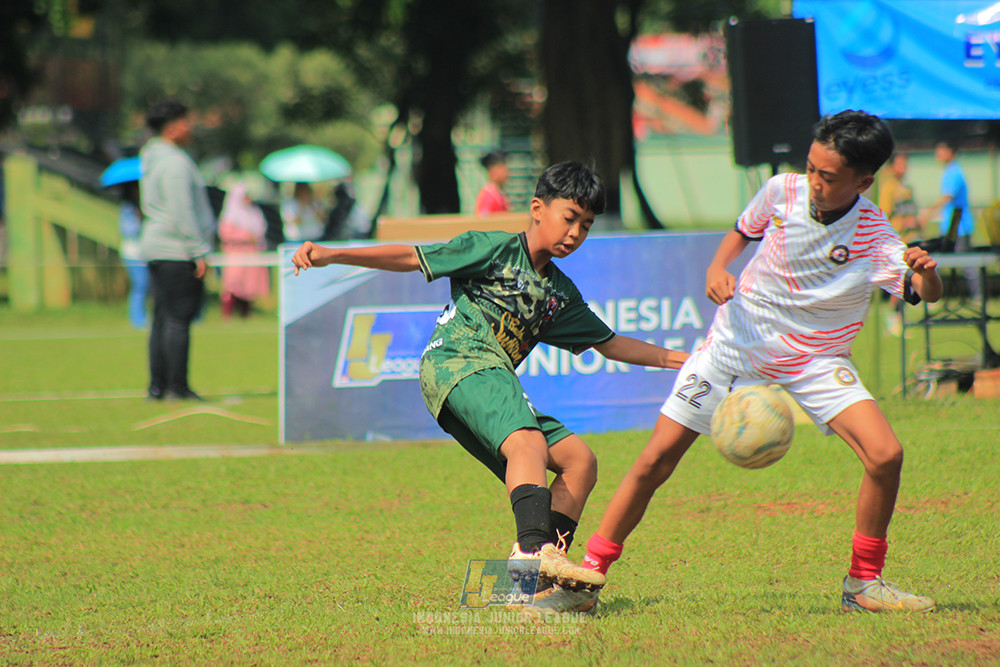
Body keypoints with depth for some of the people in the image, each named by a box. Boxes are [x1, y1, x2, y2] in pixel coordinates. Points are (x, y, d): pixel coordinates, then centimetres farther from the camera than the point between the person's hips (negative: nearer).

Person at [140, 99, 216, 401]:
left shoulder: (151, 160, 16)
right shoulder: (175, 163, -14)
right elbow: (182, 212, -19)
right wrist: (199, 252, -16)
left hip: (154, 247, 10)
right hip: (177, 251, -10)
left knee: (163, 317, 10)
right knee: (178, 318, -8)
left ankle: (157, 386, 10)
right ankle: (177, 387, -9)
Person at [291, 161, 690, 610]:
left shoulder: (560, 292, 25)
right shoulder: (496, 249, 4)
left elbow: (610, 344, 35)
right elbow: (411, 258, 1)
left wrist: (675, 359, 31)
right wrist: (330, 256, -6)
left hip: (495, 379, 8)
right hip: (457, 361, -8)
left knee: (579, 459, -5)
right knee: (527, 441, -32)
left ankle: (541, 576, -14)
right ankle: (537, 551, -54)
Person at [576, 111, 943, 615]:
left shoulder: (874, 238, -20)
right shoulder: (782, 191, -11)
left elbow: (926, 294, -30)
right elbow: (742, 232, 10)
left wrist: (925, 273, -52)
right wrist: (717, 268, -8)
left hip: (814, 361, -1)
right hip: (737, 343, 2)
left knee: (885, 455, -21)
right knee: (657, 460, -3)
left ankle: (863, 583, -3)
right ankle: (592, 568, 11)